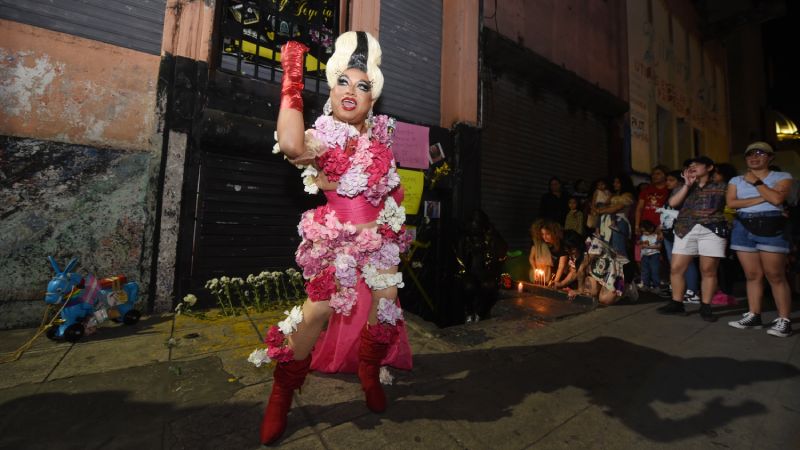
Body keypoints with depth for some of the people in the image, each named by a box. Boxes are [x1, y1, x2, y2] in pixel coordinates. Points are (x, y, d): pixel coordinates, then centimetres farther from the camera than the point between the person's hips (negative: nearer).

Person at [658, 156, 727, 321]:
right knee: (676, 269, -1)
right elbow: (672, 203, 2)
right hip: (686, 230, 3)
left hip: (712, 230, -2)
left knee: (708, 270, -1)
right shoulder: (686, 187, 18)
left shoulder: (720, 187, 11)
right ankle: (676, 303, 9)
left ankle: (705, 307, 10)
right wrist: (687, 184, 2)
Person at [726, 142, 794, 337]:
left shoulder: (782, 177, 6)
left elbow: (777, 198, -12)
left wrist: (756, 182, -4)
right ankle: (753, 316, 11)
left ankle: (784, 320, 3)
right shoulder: (736, 180, 13)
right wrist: (761, 199, -10)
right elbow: (731, 202, -1)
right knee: (752, 275, 6)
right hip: (743, 228, 3)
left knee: (776, 276, -4)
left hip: (771, 227, -3)